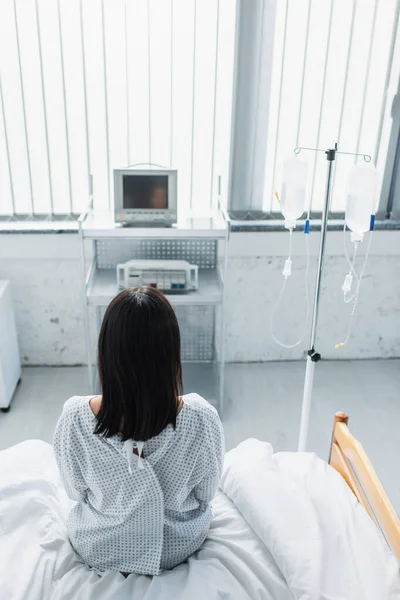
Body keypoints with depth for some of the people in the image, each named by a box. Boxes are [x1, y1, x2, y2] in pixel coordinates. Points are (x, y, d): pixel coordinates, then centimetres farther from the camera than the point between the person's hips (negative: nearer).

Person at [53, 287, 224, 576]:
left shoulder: (74, 418, -32)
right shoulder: (202, 417, -33)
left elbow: (75, 491, -11)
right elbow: (207, 493, -13)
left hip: (98, 550, 1)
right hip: (180, 545, 0)